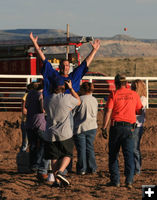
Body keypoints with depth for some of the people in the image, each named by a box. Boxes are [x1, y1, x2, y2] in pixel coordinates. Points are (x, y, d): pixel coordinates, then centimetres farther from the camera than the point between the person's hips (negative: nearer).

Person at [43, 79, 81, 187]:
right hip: (65, 134, -3)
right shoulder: (67, 98, -9)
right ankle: (60, 171, -12)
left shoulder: (47, 99, 2)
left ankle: (57, 180, 4)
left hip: (50, 134, 3)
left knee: (54, 158, 8)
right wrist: (71, 88, 16)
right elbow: (78, 101, 10)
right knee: (67, 155, 12)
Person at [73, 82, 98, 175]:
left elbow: (74, 113, -8)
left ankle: (82, 169, 5)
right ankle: (92, 168, 12)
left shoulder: (80, 99, -13)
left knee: (81, 148, 2)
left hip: (80, 127, -5)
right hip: (92, 127, 5)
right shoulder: (95, 100, 5)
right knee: (90, 147, 12)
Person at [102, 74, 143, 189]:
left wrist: (104, 127, -4)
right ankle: (129, 180, -10)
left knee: (113, 155, 9)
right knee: (129, 154, 1)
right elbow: (139, 111, 14)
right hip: (129, 127, 1)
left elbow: (108, 112, -7)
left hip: (116, 126, -1)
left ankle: (115, 180, 8)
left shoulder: (114, 94, -1)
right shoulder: (134, 94, 7)